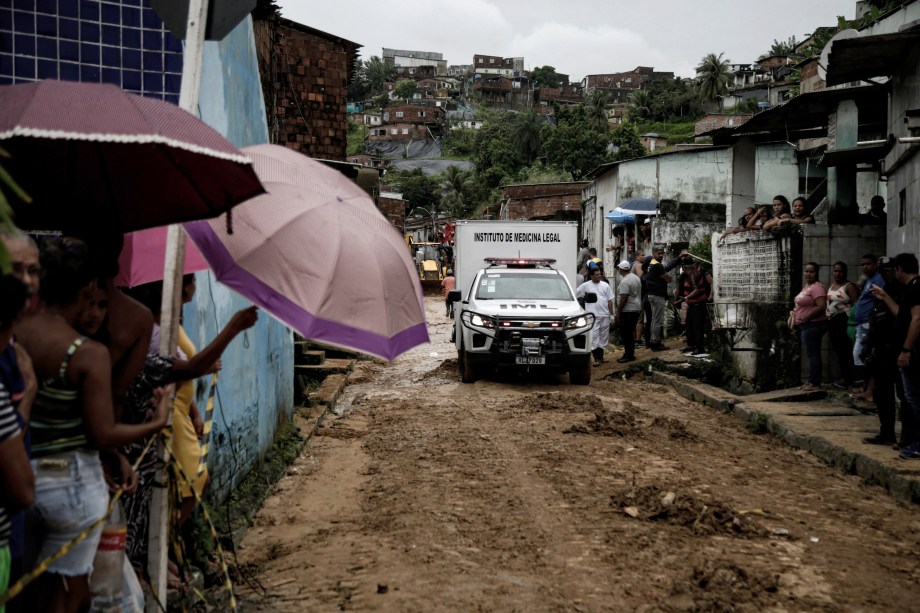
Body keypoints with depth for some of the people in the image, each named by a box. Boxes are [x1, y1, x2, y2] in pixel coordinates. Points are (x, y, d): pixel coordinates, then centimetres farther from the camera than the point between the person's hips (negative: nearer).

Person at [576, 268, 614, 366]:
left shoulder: (605, 285, 8)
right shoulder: (586, 286, 1)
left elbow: (610, 301, 10)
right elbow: (575, 295, 4)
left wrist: (611, 313, 6)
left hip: (605, 315, 3)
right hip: (593, 316, -3)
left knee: (604, 336, 9)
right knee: (594, 337, -9)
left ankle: (600, 356, 20)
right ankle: (597, 358, -8)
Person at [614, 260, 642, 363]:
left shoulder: (624, 281, -18)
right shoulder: (636, 278, 11)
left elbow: (623, 298, -23)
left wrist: (618, 312, -19)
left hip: (627, 311, -9)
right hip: (637, 309, 9)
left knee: (626, 333, -4)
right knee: (631, 332, 15)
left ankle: (628, 355, -2)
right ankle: (631, 354, 20)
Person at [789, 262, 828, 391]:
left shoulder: (817, 287, -15)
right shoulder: (807, 286, 17)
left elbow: (821, 306, -24)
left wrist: (807, 317, -19)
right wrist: (795, 314, 12)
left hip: (813, 325, -11)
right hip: (805, 325, 11)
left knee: (812, 354, -8)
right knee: (811, 354, 12)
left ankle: (815, 383, -6)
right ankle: (811, 381, 16)